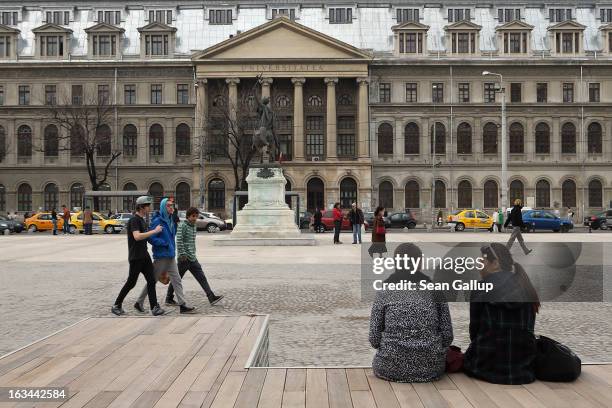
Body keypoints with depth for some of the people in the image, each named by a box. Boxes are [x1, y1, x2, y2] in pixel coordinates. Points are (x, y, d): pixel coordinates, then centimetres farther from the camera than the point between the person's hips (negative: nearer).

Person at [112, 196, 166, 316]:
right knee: (131, 283, 0)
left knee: (151, 281, 1)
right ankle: (116, 305, 15)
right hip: (135, 257, -9)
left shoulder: (142, 220, 15)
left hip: (144, 255, 9)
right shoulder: (134, 220, -15)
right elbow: (137, 236, -29)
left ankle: (154, 307, -1)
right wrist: (154, 231, -27)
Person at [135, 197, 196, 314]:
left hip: (170, 256, 8)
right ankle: (139, 303, 21)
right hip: (160, 256, -8)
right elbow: (151, 238, -18)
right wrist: (165, 244, -19)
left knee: (177, 280, 4)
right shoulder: (157, 221, -15)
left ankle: (182, 305, 5)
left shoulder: (171, 221, 9)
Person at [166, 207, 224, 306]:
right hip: (184, 258, -8)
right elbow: (179, 240, -19)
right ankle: (169, 299, 17)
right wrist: (182, 254, -22)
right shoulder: (182, 225, -11)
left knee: (201, 277, 2)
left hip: (192, 258, 8)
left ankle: (211, 297, 0)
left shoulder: (194, 226, 14)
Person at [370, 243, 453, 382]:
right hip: (430, 370, 1)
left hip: (391, 369, -1)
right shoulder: (435, 289, 0)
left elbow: (374, 338, -3)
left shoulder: (384, 291, -3)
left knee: (378, 361, 33)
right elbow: (447, 335, 0)